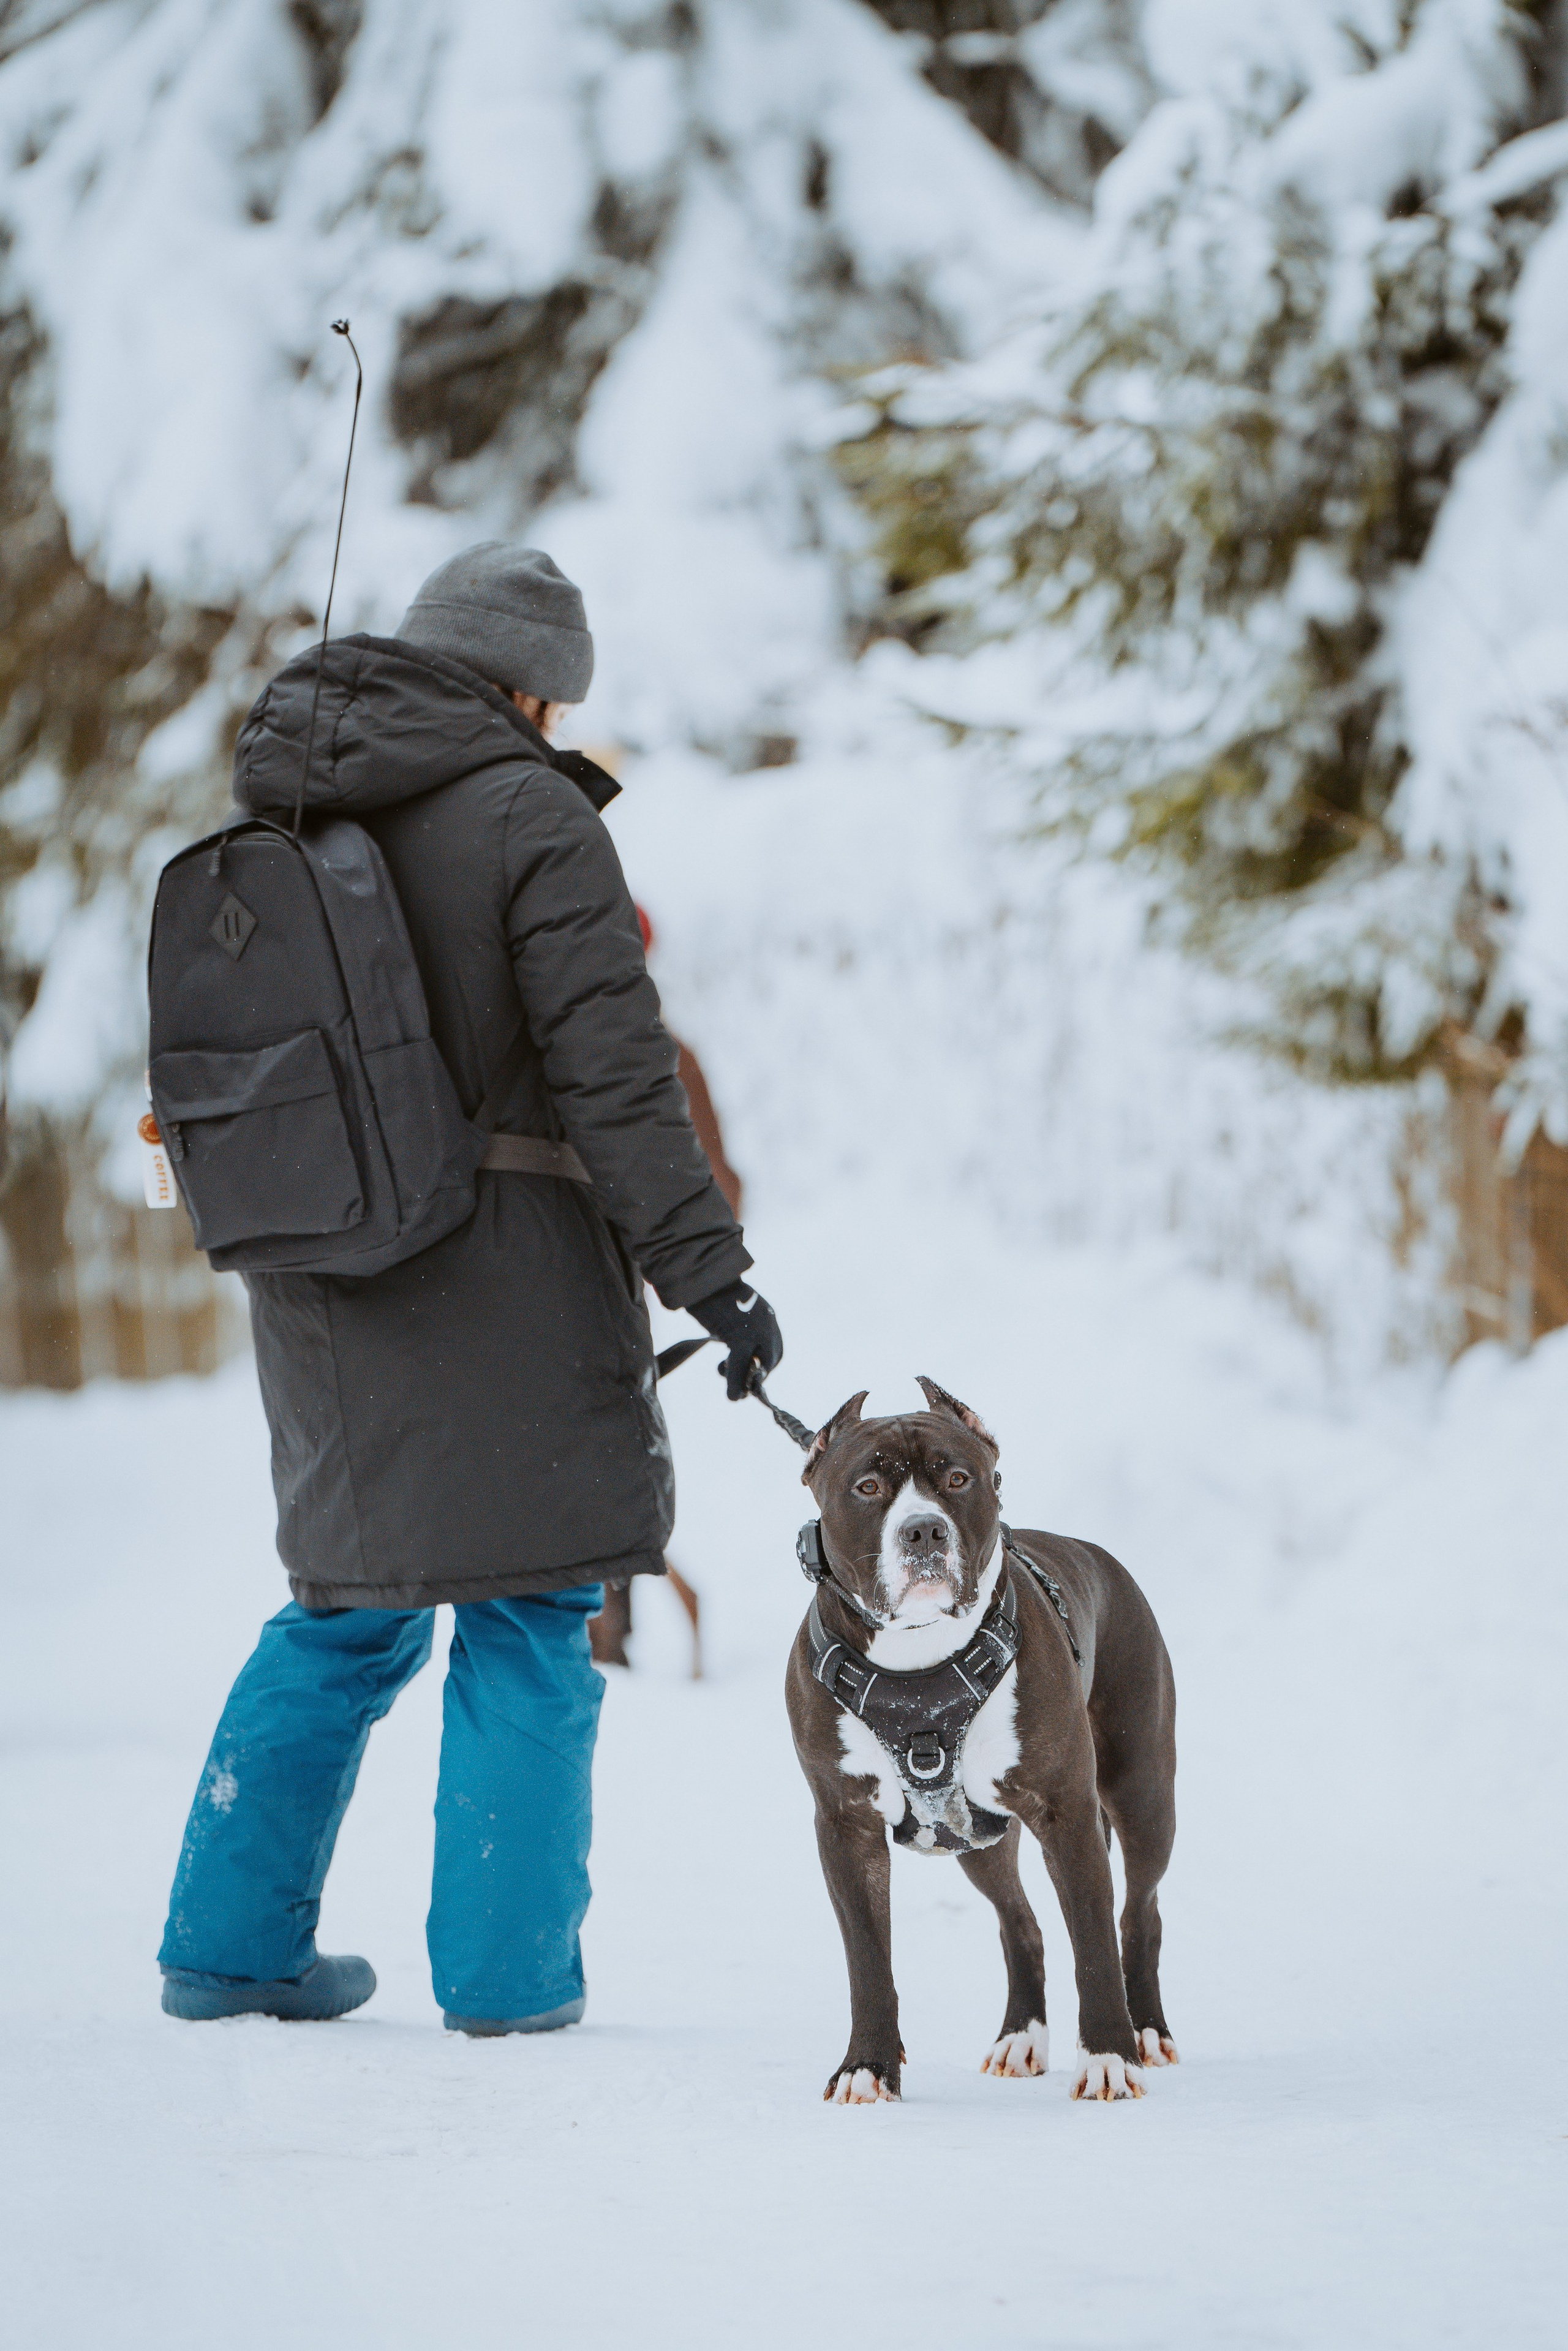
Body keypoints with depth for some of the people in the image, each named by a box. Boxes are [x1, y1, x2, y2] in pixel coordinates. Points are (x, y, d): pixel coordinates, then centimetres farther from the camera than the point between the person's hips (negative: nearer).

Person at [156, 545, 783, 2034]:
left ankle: (229, 1941, 19)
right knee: (528, 1625, 5)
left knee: (347, 1615, 18)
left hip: (319, 1294, 6)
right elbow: (613, 1073, -15)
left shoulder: (268, 826, 7)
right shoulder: (527, 817, -11)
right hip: (500, 1287, -6)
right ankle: (506, 1968, 5)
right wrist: (710, 1272, -14)